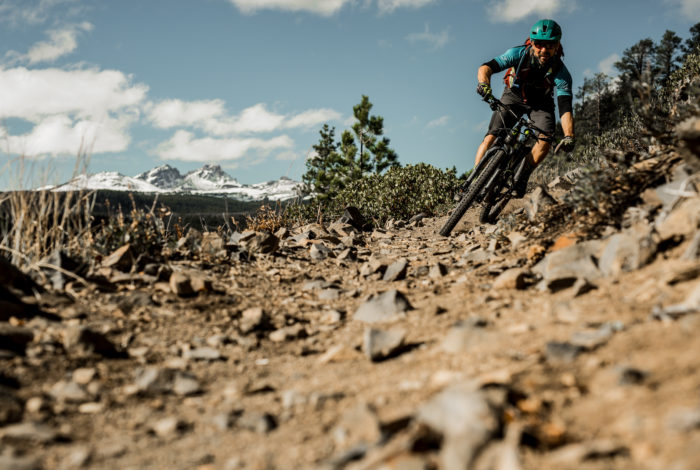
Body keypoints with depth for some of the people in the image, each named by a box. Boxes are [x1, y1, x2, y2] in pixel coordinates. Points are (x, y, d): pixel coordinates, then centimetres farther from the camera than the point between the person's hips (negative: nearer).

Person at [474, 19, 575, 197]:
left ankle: (521, 178, -8)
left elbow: (565, 107, -32)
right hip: (514, 96, 0)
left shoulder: (561, 72, -28)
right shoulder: (520, 53, -29)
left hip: (540, 103, 1)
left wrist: (568, 136, -47)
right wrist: (484, 84, -60)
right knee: (492, 136, -20)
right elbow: (487, 67, -37)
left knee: (546, 139, -24)